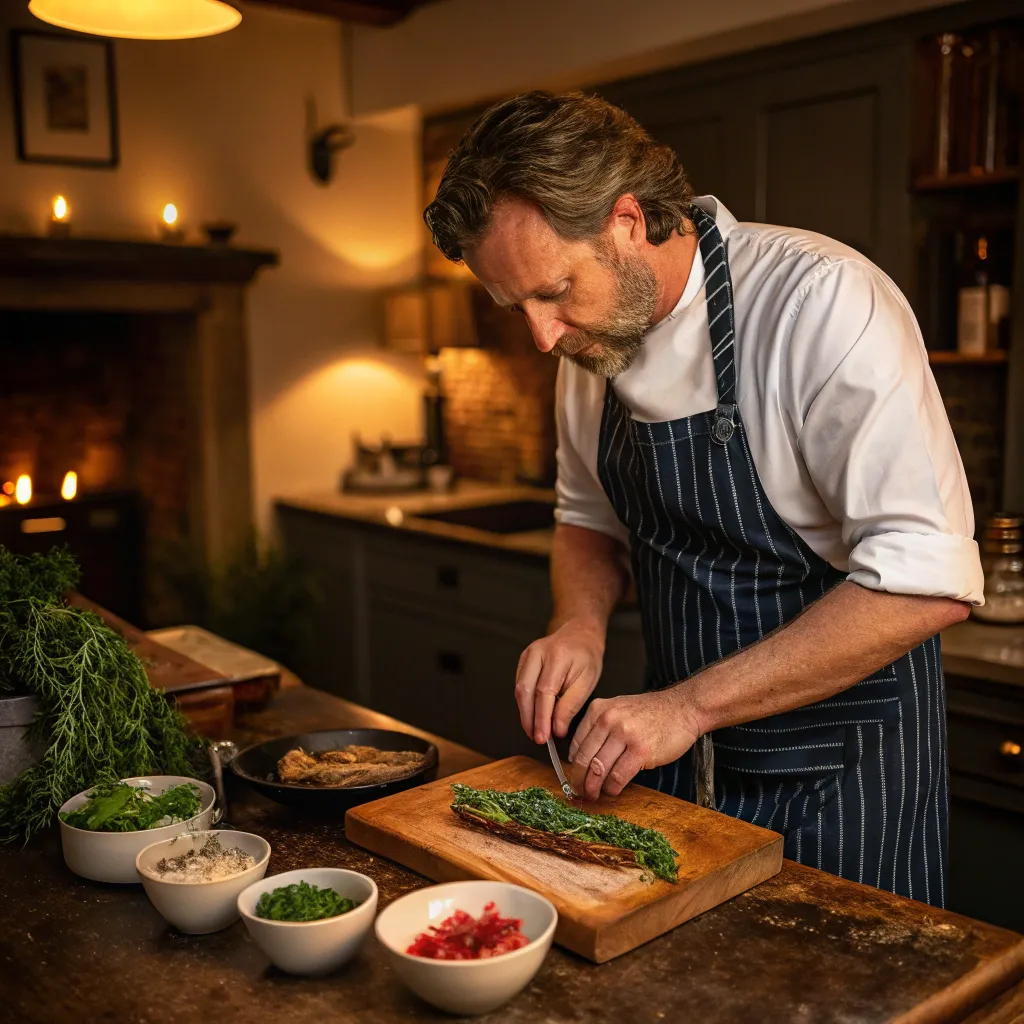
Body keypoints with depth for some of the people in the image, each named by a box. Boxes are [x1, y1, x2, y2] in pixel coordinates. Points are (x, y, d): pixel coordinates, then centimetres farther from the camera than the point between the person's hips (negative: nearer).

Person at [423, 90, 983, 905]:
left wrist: (690, 703, -26)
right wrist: (582, 624, -8)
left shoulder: (822, 301, -24)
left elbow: (928, 581, -28)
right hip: (679, 752, 6)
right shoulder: (594, 335, -2)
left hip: (838, 768, -6)